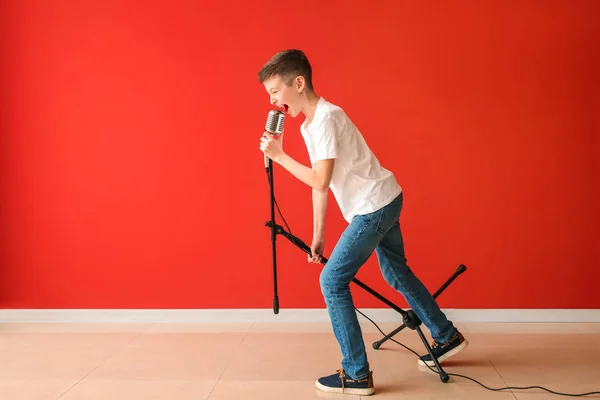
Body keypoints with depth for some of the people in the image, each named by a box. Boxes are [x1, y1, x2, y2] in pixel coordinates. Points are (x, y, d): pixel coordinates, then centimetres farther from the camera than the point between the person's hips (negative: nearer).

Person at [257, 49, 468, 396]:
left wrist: (279, 156, -16)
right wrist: (318, 236, 12)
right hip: (383, 202, 10)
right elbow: (319, 184, 12)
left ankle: (357, 375, 3)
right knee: (396, 273, 23)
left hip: (375, 206, -10)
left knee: (332, 282, -7)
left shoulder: (326, 118, -20)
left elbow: (321, 181, -25)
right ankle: (447, 337, 39)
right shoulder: (310, 123, 9)